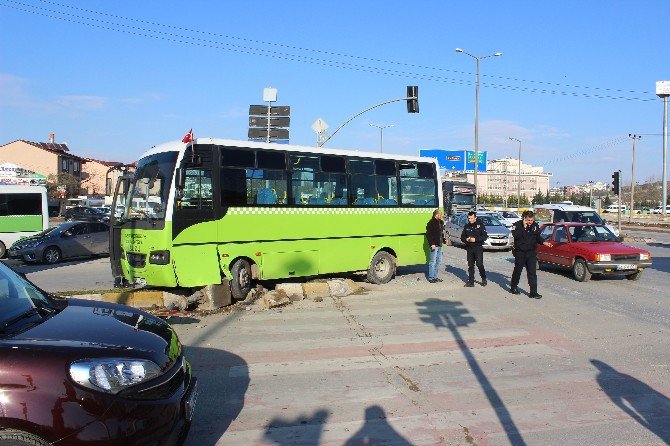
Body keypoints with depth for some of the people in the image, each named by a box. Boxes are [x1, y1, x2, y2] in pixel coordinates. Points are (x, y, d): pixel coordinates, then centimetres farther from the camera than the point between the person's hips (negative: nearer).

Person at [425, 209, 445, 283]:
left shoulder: (440, 222, 15)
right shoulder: (431, 223, -11)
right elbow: (428, 235, -16)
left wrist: (443, 240, 8)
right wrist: (432, 244, -22)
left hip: (439, 245, 9)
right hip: (434, 245, -9)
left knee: (439, 261, 13)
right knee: (433, 262, -4)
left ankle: (435, 276, 22)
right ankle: (431, 278, 3)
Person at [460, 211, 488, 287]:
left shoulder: (480, 225, -3)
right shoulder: (466, 227, 10)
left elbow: (485, 236, -8)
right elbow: (462, 237, 13)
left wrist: (475, 239, -18)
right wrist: (466, 239, -9)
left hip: (478, 248, -4)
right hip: (469, 248, 4)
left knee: (479, 264, -11)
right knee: (470, 265, 6)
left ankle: (484, 279, 10)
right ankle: (471, 281, 13)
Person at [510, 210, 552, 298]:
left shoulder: (535, 225, 4)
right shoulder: (517, 225, -9)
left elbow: (538, 237, 14)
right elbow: (515, 236, -24)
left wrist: (544, 242, -4)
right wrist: (524, 227, -26)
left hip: (531, 252, 3)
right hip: (520, 252, -3)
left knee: (532, 272, -2)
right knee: (517, 270, 10)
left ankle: (533, 292, -1)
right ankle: (513, 288, 29)